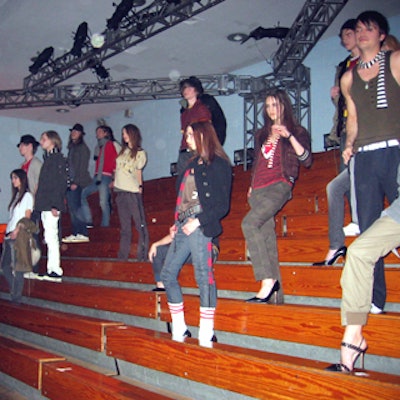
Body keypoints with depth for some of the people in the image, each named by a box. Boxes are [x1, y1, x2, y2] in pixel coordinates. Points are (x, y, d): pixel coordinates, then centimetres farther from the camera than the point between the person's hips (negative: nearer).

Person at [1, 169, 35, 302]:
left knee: (17, 268, -6)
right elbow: (13, 217, 18)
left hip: (19, 235, -8)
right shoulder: (16, 195, 20)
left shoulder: (27, 196, -1)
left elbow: (27, 217, -7)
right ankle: (14, 292, 15)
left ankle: (16, 297, -1)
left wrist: (17, 230, -17)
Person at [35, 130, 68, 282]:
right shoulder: (48, 158, 19)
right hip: (45, 204, 9)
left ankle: (55, 271, -8)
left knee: (50, 236, -10)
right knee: (50, 237, 9)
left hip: (51, 204, -9)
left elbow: (61, 183, -15)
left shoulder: (58, 158, -8)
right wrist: (40, 202, 14)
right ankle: (52, 270, 13)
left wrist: (55, 205, -20)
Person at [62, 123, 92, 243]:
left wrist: (76, 182, -16)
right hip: (70, 182, 8)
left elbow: (83, 167, -10)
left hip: (78, 183, -8)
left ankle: (83, 234, -7)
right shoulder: (71, 148, 20)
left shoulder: (83, 148, -4)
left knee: (75, 208, -11)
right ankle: (75, 233, 6)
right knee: (72, 208, 4)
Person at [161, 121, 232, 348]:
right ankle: (179, 330, 17)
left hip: (199, 226, -9)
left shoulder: (219, 164, -4)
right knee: (168, 274, 9)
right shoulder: (194, 163, 20)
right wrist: (177, 223, 12)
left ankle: (206, 335, -3)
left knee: (204, 276, -8)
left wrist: (199, 221, -18)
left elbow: (223, 205, -9)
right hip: (183, 226, 10)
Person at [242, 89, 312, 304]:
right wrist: (251, 187, 20)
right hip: (258, 189, 6)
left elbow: (306, 159, -6)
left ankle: (268, 280, -31)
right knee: (267, 239, -3)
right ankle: (276, 294, -4)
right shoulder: (262, 135, 24)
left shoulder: (297, 131, 9)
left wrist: (289, 136, -14)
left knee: (249, 223, -29)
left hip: (279, 185, -6)